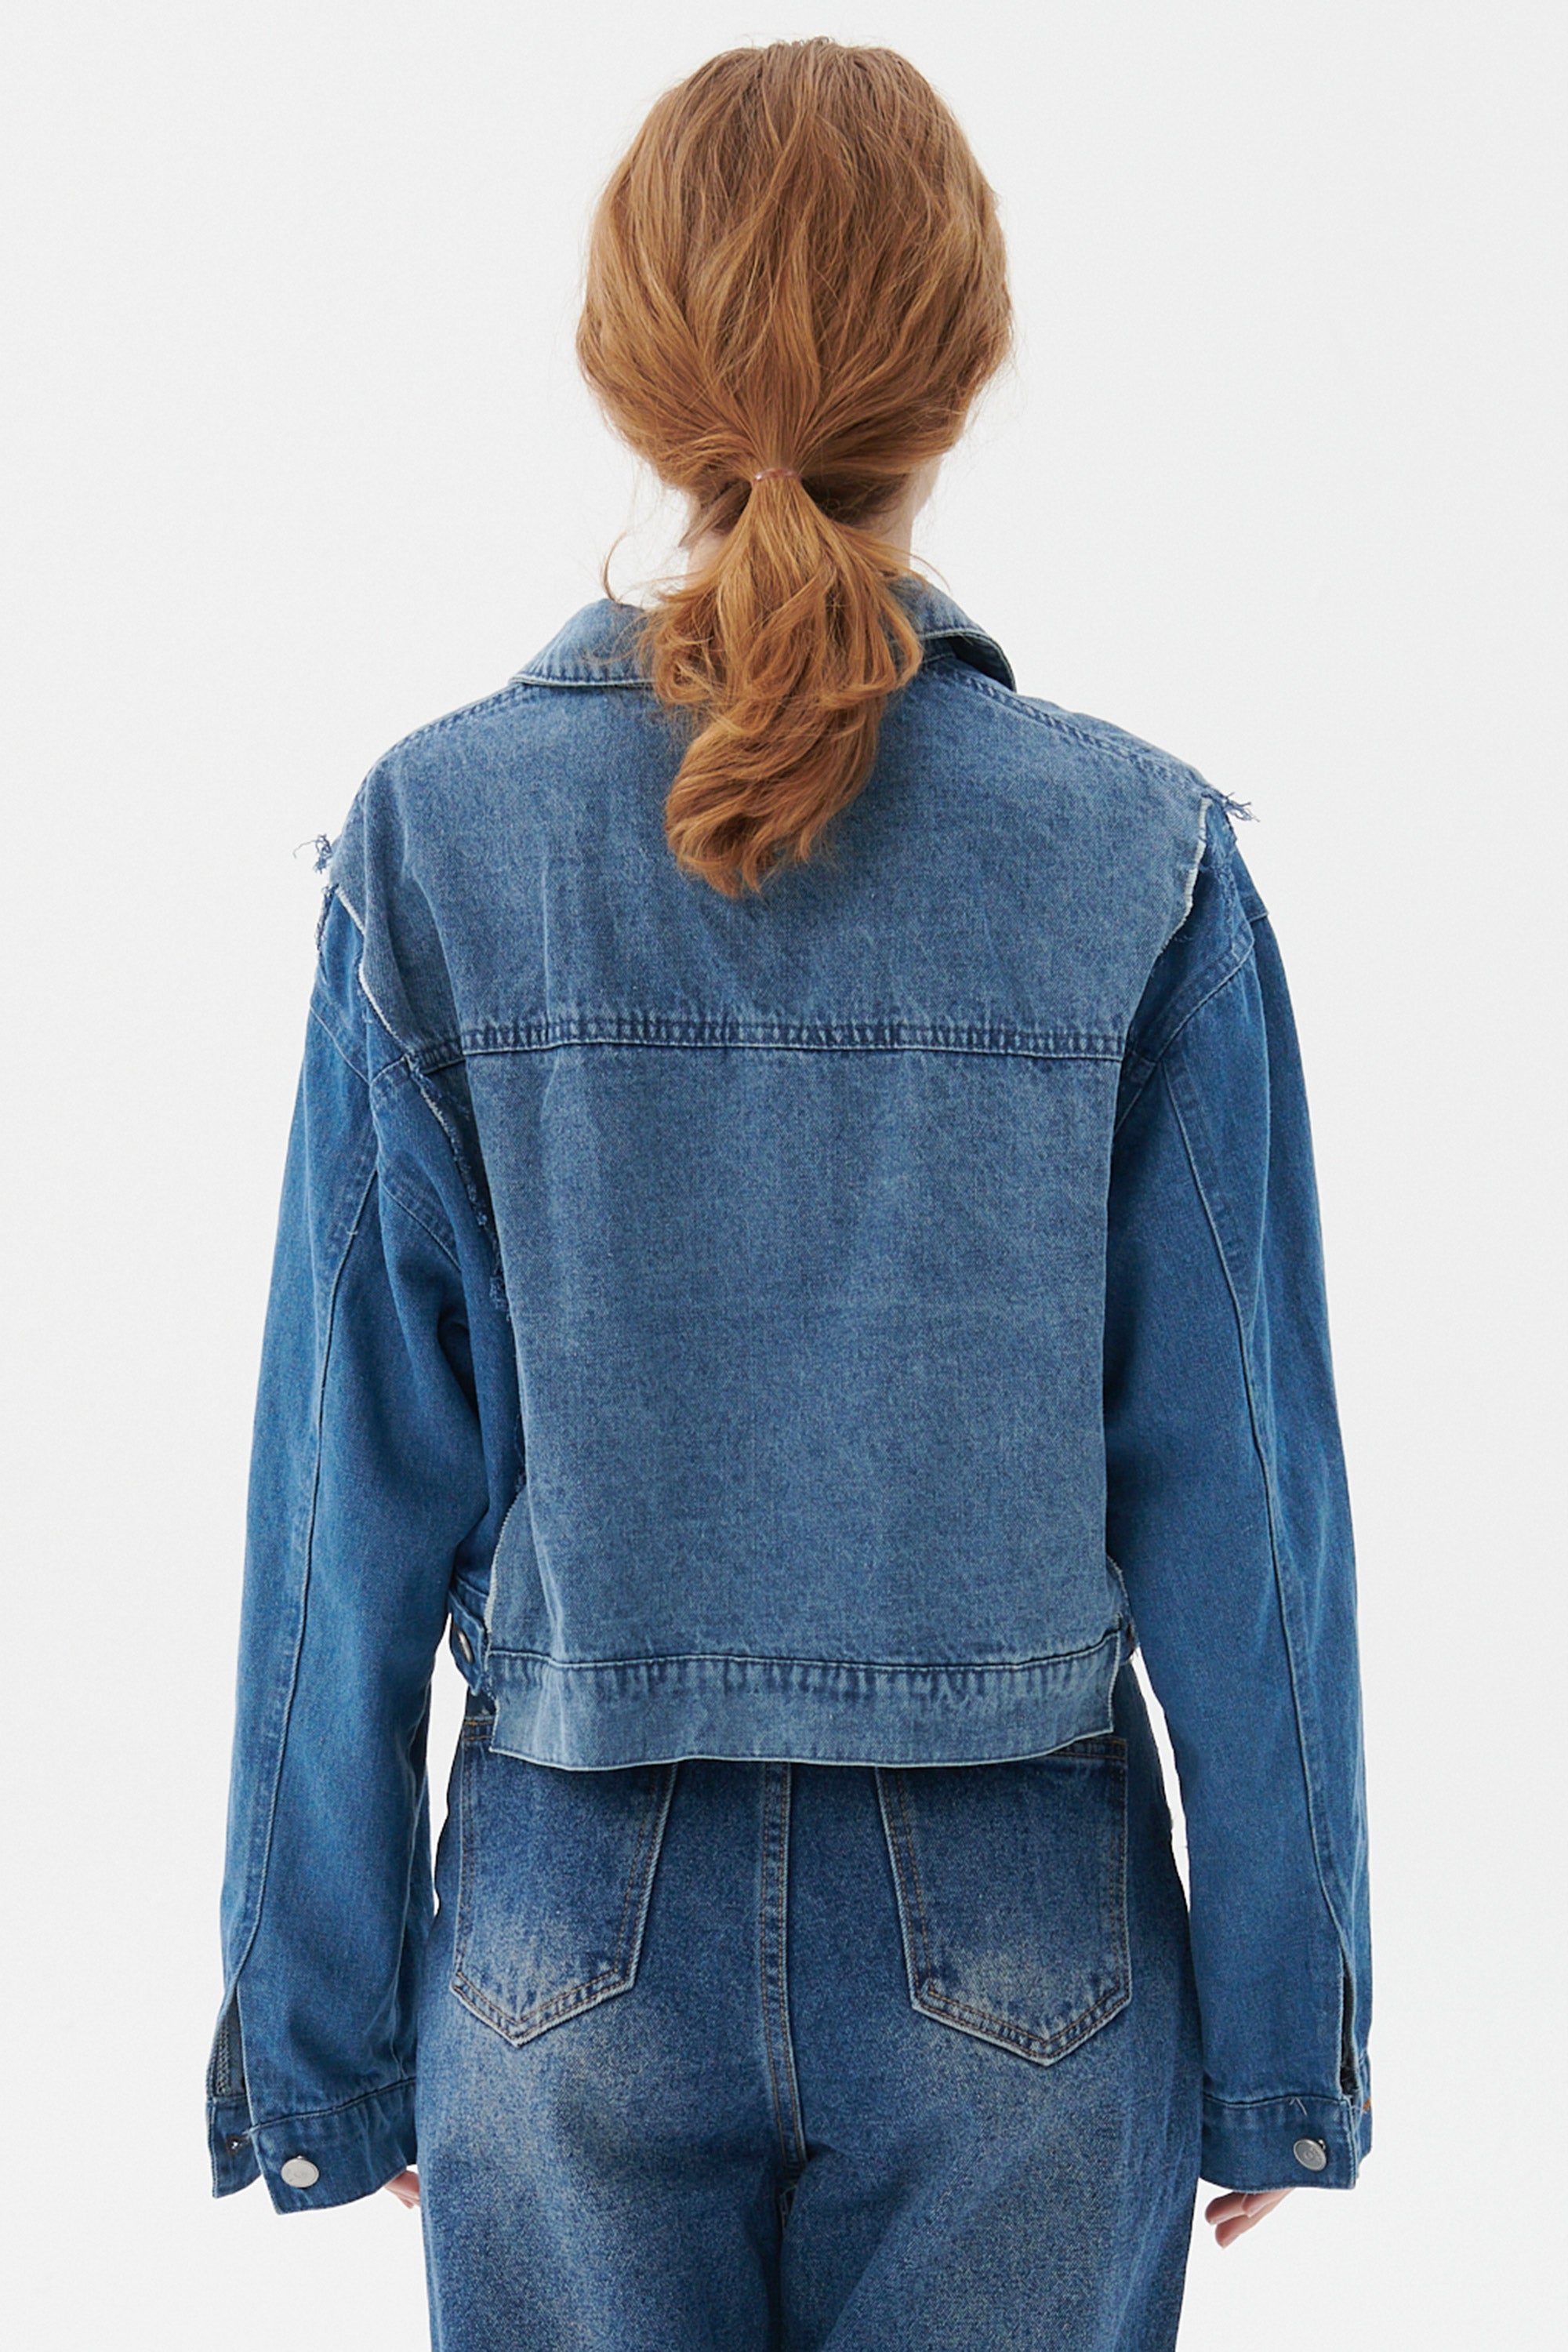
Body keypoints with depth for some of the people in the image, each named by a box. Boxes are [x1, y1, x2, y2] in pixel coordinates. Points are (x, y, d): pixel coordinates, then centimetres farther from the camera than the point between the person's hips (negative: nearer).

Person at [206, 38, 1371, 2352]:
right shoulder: (1140, 858, -12)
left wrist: (320, 2021, 5)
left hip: (578, 1943, 1)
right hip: (1021, 1963, 0)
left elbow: (360, 1493, -6)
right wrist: (1279, 2038, 4)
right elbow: (1232, 1490, -8)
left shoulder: (436, 840, -11)